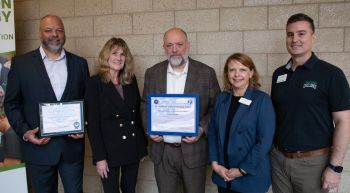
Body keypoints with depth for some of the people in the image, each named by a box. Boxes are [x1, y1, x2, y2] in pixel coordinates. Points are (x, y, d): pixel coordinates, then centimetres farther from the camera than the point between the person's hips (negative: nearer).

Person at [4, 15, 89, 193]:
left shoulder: (79, 63, 5)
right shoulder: (21, 63, 0)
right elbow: (11, 103, 2)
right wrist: (24, 132, -11)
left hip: (73, 145, 1)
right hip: (39, 146, -1)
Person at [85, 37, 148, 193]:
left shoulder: (131, 80, 6)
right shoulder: (95, 83, -8)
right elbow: (92, 123, -11)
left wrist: (142, 144, 9)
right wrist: (99, 157, -14)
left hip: (133, 148, 5)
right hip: (110, 149, -4)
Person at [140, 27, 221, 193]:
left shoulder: (206, 73, -4)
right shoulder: (152, 73, 4)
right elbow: (145, 105, 11)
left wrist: (202, 129, -15)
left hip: (193, 150, -2)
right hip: (162, 151, 2)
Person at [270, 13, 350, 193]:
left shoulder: (331, 74, -10)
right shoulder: (278, 74, 5)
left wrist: (334, 166, -15)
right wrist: (269, 148, 6)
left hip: (313, 161, -4)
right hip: (278, 158, 4)